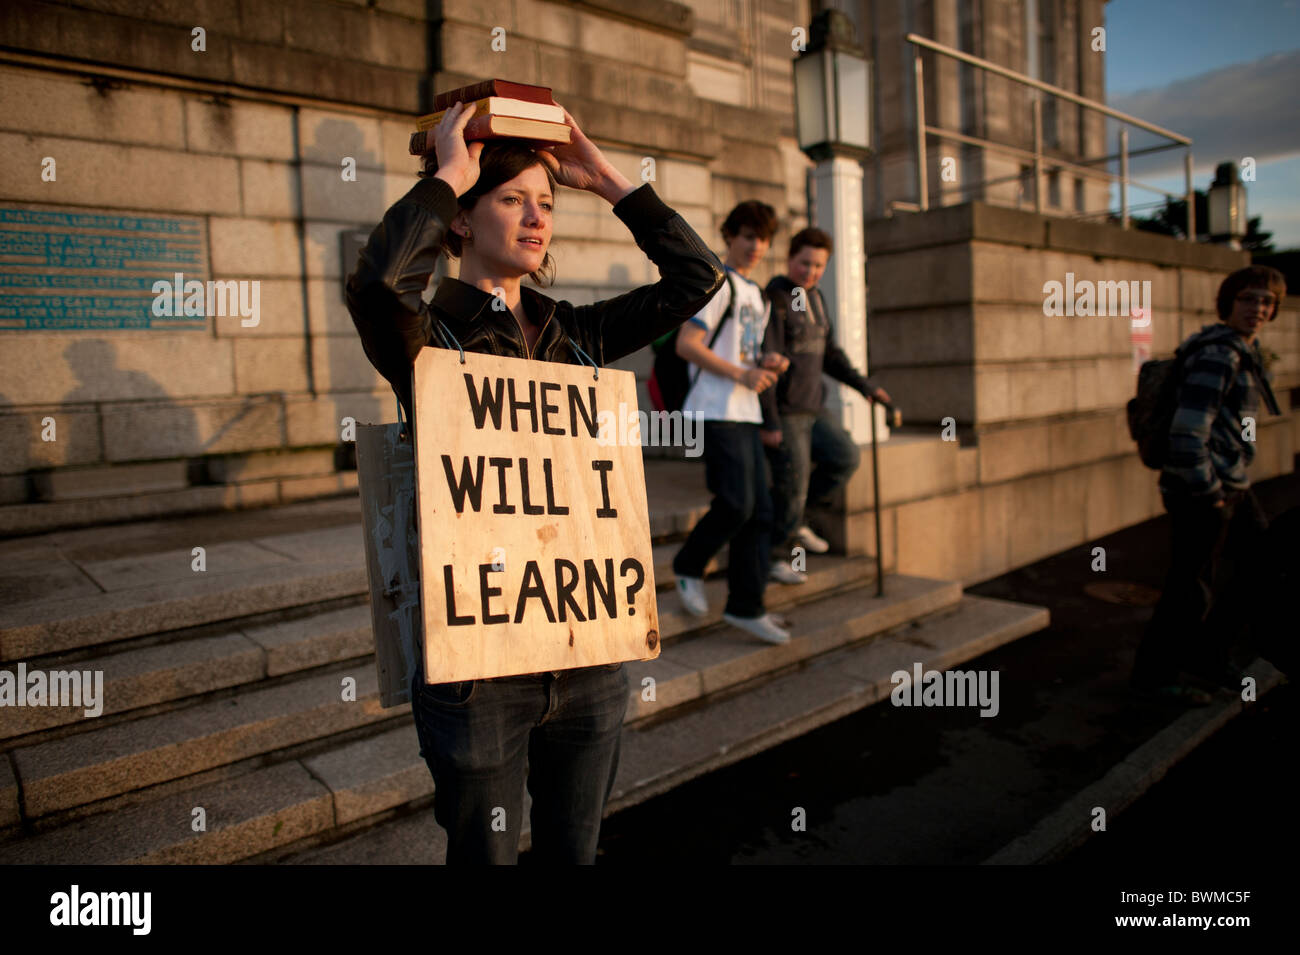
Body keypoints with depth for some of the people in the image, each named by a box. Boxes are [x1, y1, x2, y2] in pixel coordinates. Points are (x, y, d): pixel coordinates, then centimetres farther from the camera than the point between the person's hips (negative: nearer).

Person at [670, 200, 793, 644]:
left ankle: (745, 606, 12)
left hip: (745, 413, 9)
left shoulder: (757, 295, 22)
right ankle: (688, 566, 11)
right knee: (736, 504, -14)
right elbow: (686, 345, -15)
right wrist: (741, 374, -18)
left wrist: (767, 365, 7)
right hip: (716, 412, -9)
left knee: (759, 511, 5)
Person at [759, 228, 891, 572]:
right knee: (792, 482, -4)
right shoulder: (774, 299, -15)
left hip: (811, 408, 9)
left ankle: (793, 523, 22)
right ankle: (772, 556, 13)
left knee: (846, 458, 12)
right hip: (783, 412, -9)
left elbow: (829, 354, 22)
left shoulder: (814, 299, 13)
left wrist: (865, 385, 18)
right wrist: (768, 422, -22)